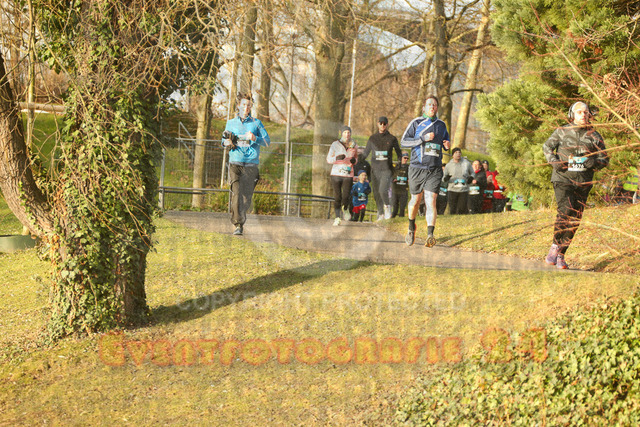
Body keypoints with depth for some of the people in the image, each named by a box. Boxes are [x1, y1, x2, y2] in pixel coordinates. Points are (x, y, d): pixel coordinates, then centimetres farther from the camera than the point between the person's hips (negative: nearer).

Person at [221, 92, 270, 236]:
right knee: (236, 193, -15)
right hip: (235, 163, 0)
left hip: (251, 165, 0)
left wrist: (255, 139, -14)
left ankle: (241, 218, 18)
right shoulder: (231, 123, 15)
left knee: (246, 196, -4)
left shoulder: (256, 123, 8)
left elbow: (267, 141, 5)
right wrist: (227, 143, 0)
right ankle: (237, 225, -18)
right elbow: (224, 140, 24)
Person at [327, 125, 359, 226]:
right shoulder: (335, 145, -1)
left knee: (346, 197, -8)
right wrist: (337, 158, -19)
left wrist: (354, 161, -3)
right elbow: (329, 159, 1)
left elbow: (356, 159, 21)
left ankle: (344, 210, 25)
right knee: (337, 198, -1)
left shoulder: (354, 146, 7)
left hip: (348, 175, 1)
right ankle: (337, 217, 12)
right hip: (336, 174, -1)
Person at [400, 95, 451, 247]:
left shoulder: (441, 124, 13)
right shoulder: (416, 123, 2)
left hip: (434, 170, 1)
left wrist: (447, 145, 5)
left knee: (431, 200, -13)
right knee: (416, 200, 9)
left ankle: (430, 235, -20)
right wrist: (423, 138, -16)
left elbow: (445, 140, 30)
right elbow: (404, 142, -5)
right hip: (417, 168, -1)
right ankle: (411, 228, 36)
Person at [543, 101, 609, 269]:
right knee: (565, 210, -23)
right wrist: (554, 161, -3)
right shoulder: (562, 132, 2)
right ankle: (555, 246, -8)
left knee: (574, 220, 1)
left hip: (583, 182, 3)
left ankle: (560, 255, 11)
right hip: (563, 178, -3)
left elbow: (605, 158, 13)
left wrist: (595, 163, -9)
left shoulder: (594, 136, 7)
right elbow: (547, 147, 15)